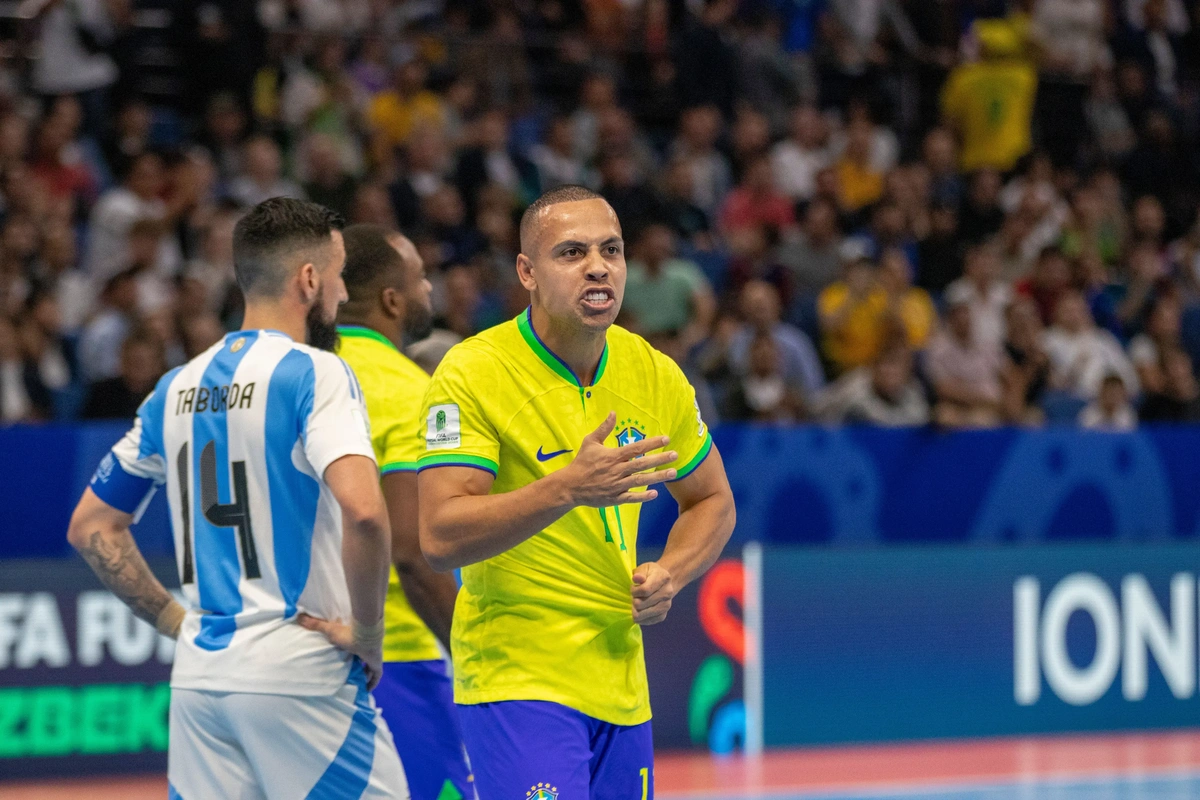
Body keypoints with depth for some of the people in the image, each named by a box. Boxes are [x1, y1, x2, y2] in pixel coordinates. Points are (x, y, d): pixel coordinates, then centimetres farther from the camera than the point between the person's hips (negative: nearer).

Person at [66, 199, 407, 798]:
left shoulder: (177, 388, 12)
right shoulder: (314, 373, -9)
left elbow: (91, 528, 17)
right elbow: (363, 510, -25)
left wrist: (173, 619, 15)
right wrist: (368, 631, -12)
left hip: (198, 675, 7)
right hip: (298, 670, -7)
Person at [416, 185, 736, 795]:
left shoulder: (653, 373, 5)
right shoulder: (471, 373, -13)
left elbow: (712, 501, 20)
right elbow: (439, 538, -21)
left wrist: (669, 575, -1)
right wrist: (568, 489, -32)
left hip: (620, 676, 6)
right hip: (516, 677, -6)